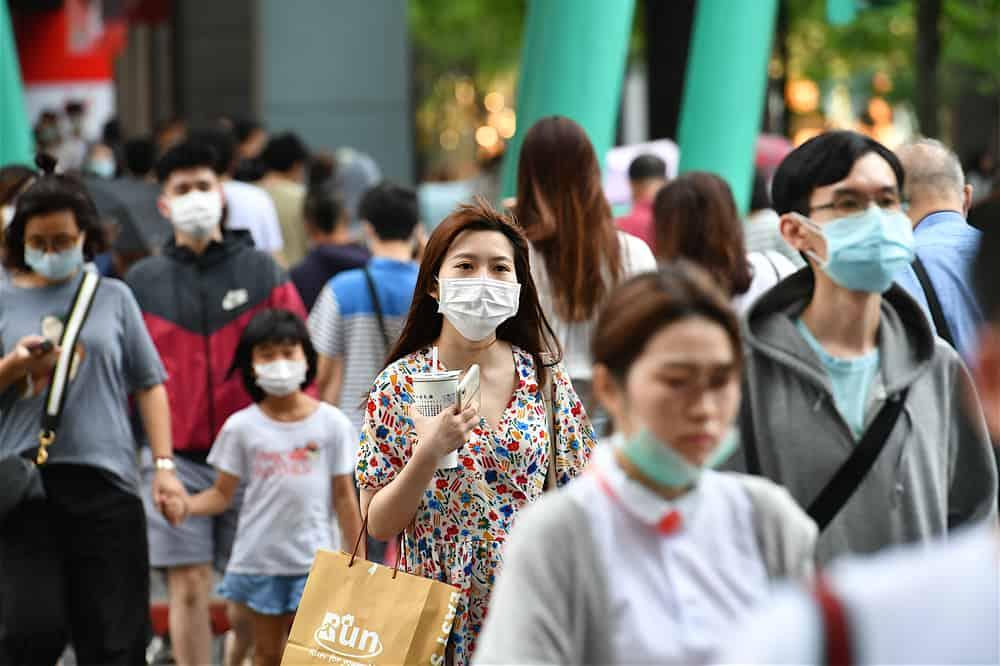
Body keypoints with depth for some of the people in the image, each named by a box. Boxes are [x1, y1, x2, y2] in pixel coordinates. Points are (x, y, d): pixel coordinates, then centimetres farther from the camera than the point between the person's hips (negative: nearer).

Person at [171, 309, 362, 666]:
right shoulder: (242, 426, -1)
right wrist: (187, 505, -20)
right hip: (258, 557, 1)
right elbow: (222, 493, 1)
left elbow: (344, 496, 3)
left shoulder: (331, 423, -1)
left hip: (311, 558, -1)